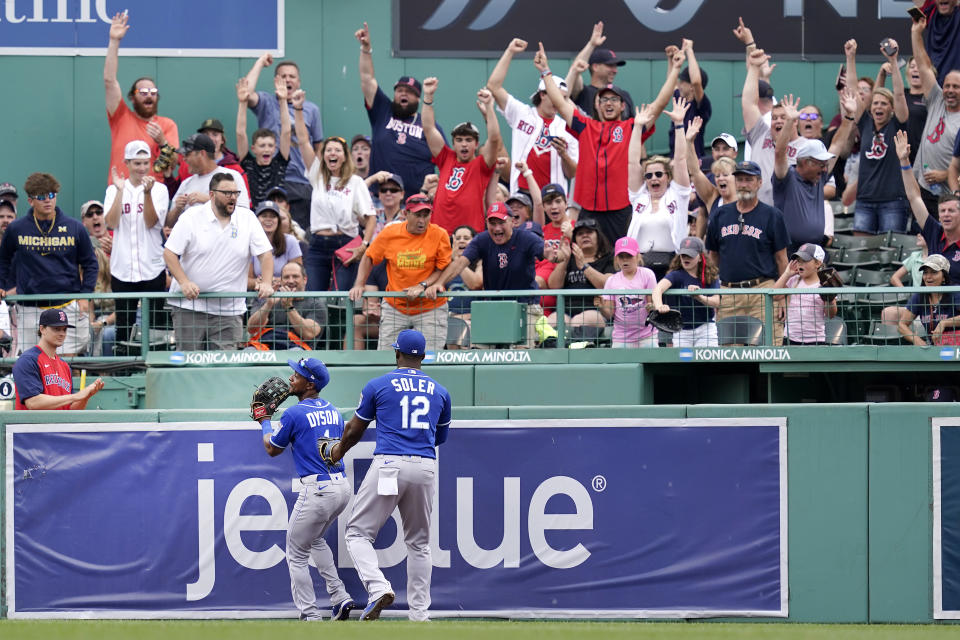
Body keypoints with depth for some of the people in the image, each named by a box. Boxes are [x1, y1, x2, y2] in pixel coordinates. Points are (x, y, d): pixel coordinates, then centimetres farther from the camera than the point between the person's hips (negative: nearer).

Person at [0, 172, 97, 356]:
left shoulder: (74, 228, 2)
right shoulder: (16, 229, 3)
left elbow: (90, 263, 10)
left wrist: (85, 295, 1)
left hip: (68, 306, 0)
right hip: (30, 309, 0)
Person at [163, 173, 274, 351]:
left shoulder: (247, 218, 3)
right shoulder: (192, 217, -3)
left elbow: (265, 253, 5)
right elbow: (169, 253, -3)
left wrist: (266, 283, -11)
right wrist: (184, 282, -16)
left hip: (229, 312, 1)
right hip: (189, 306, -1)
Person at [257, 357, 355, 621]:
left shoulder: (295, 414, -10)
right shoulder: (333, 411, 12)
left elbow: (272, 449, 3)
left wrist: (265, 421, 20)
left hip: (317, 490, -8)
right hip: (343, 488, 8)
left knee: (297, 554, 5)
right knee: (315, 539, 30)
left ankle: (310, 616, 3)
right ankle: (340, 598, 20)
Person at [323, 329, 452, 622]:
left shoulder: (378, 386, 3)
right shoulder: (440, 392, 13)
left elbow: (354, 430, 13)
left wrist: (339, 451, 33)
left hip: (389, 465, -4)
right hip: (426, 468, 4)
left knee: (358, 532, 2)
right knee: (418, 542, 14)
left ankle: (378, 587, -23)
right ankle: (419, 614, 11)